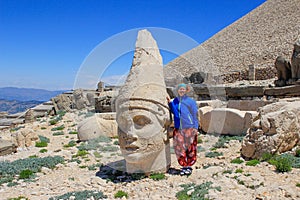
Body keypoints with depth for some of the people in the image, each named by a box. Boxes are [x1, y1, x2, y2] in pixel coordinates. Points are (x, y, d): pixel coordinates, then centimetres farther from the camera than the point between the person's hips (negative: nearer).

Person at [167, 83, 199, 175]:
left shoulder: (190, 101, 1)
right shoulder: (175, 101, 11)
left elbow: (195, 115, 2)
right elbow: (174, 112, -2)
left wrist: (195, 127, -4)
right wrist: (169, 102, -12)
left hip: (189, 128, -3)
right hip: (178, 129, 3)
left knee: (190, 148, 2)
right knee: (180, 148, 4)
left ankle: (189, 166, 13)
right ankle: (184, 166, 15)